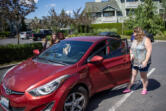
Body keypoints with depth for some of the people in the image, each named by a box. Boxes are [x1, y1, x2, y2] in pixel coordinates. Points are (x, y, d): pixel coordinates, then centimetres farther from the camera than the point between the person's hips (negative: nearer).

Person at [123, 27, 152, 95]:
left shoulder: (146, 40, -11)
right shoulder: (134, 40, 9)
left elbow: (149, 50, -17)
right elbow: (131, 49, 19)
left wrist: (145, 61, -22)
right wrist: (131, 55, -1)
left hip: (143, 63, -6)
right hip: (134, 62, 6)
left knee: (143, 76, 7)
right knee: (133, 75, 13)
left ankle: (144, 89, 26)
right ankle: (128, 88, 20)